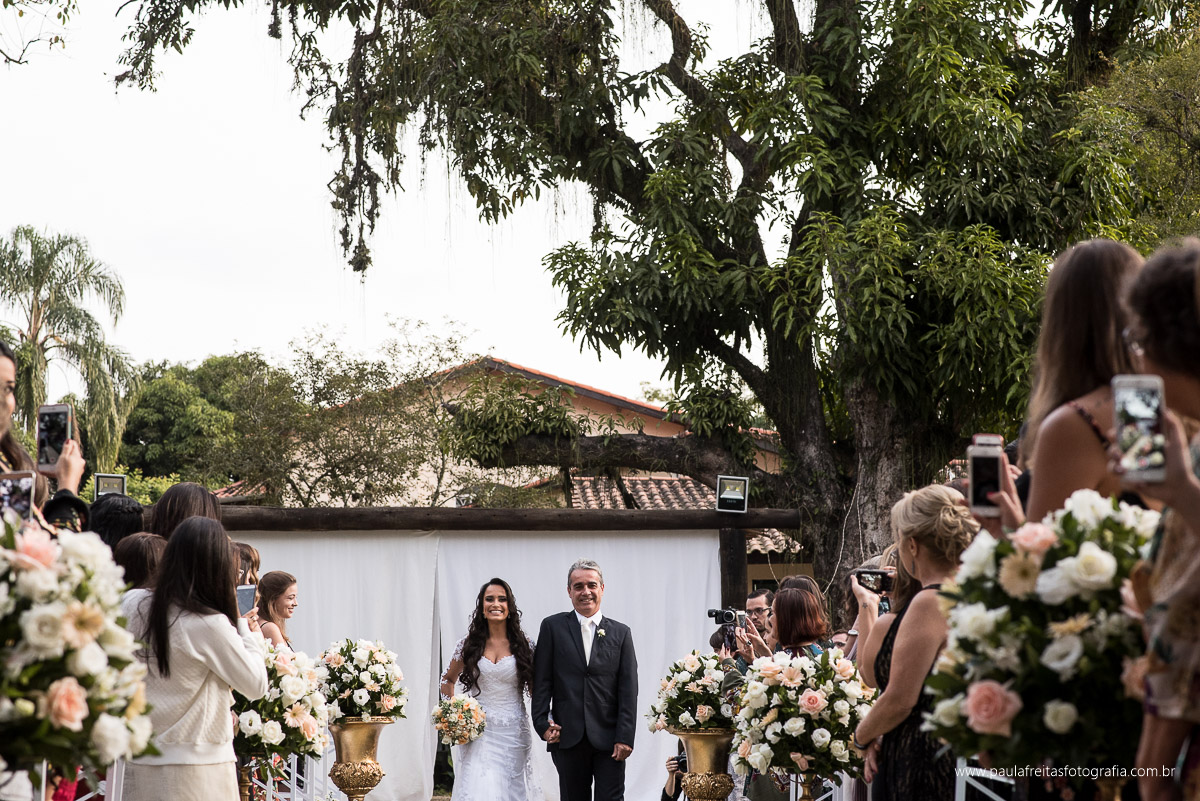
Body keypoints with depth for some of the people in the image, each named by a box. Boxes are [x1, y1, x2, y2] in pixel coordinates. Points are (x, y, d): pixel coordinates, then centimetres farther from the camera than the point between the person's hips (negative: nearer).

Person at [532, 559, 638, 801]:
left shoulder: (620, 633, 7)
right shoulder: (553, 627, 6)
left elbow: (628, 690, 2)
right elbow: (541, 681, 4)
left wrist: (625, 737, -6)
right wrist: (542, 723, -6)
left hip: (609, 740, 0)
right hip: (567, 738, 0)